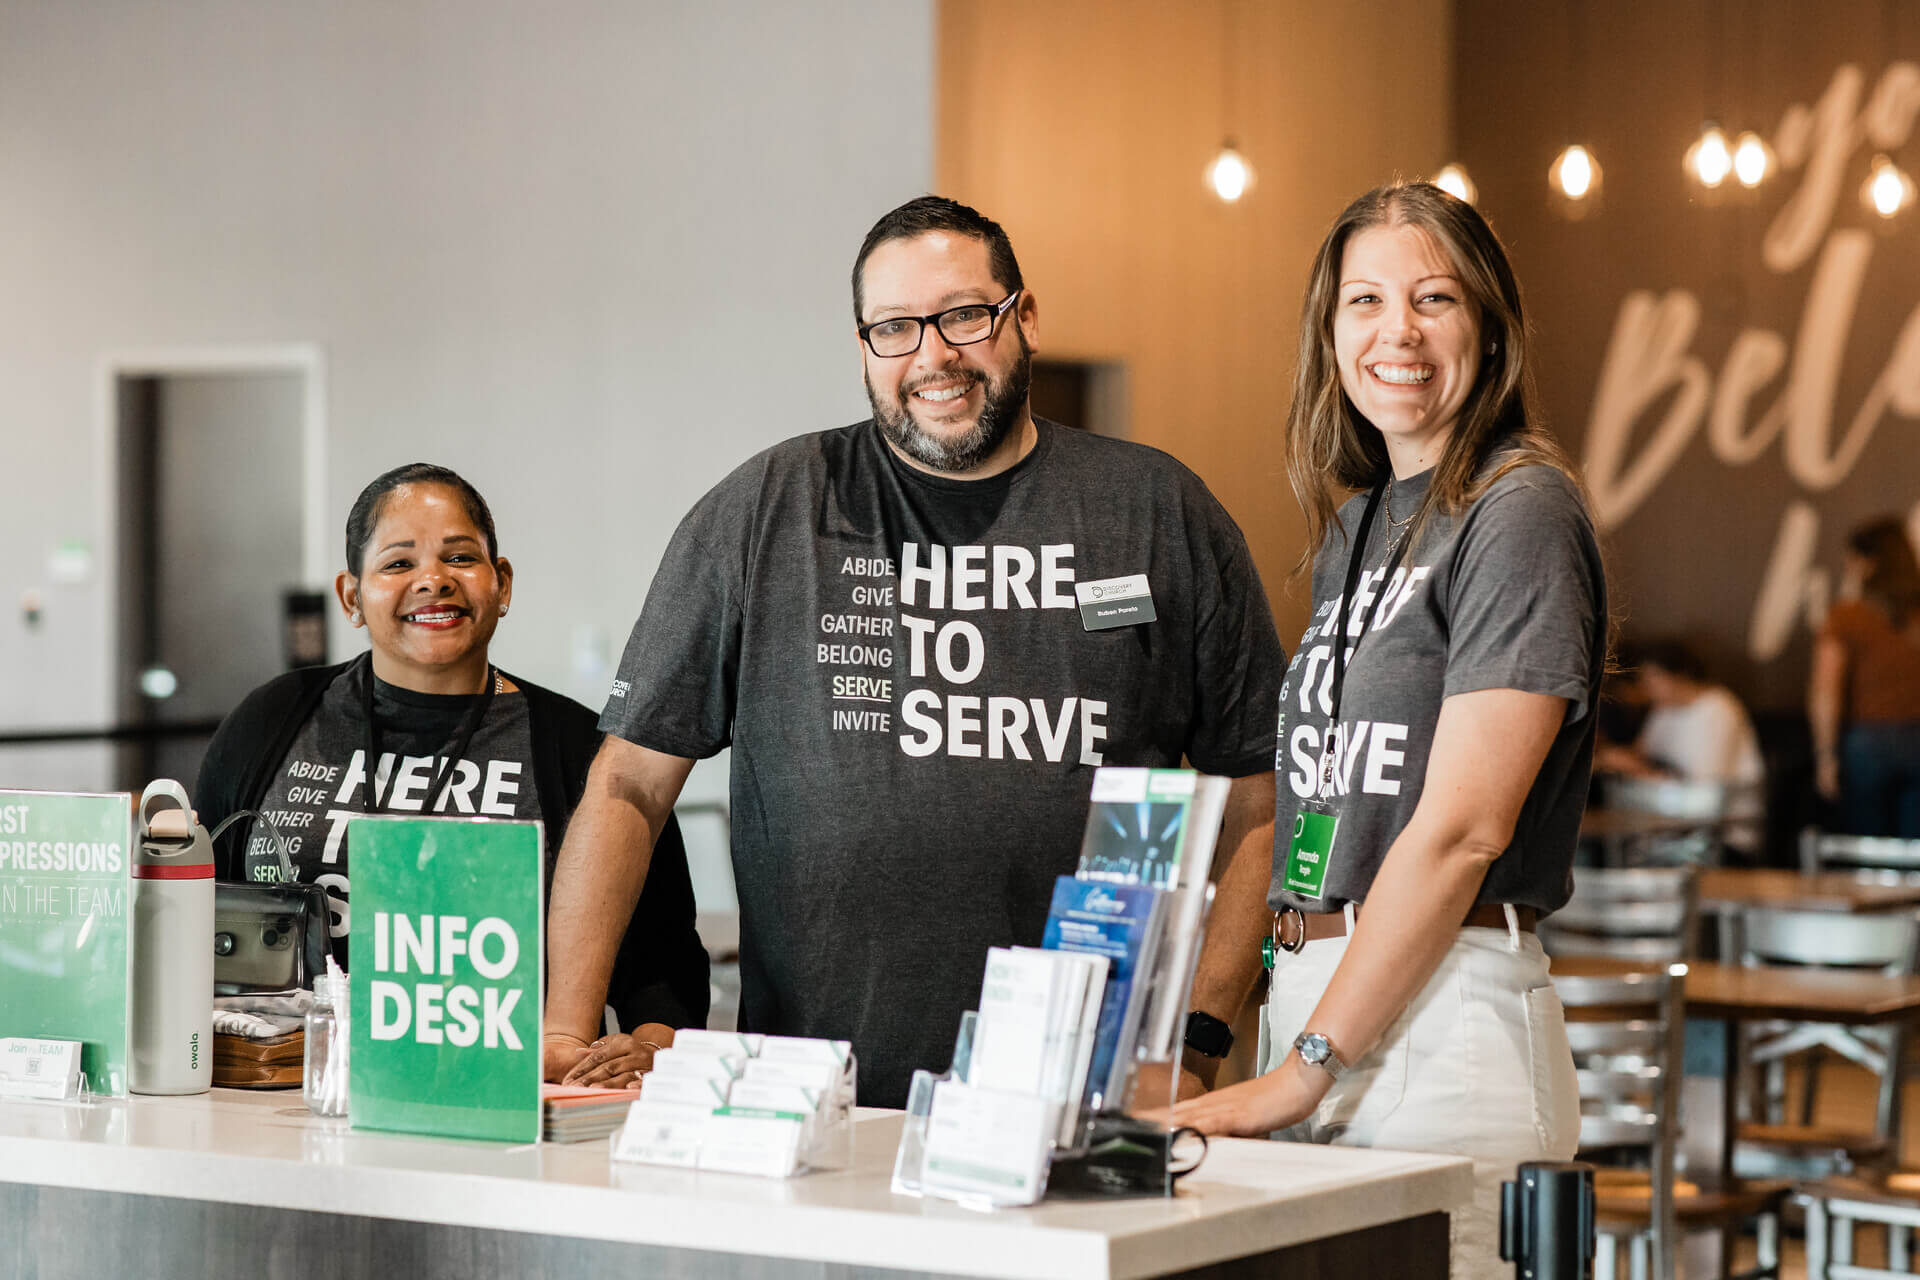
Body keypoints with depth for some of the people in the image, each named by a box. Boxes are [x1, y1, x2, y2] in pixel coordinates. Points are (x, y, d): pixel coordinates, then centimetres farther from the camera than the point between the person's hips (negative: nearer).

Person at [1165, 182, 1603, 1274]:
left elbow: (1462, 828, -16)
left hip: (1449, 1010, -7)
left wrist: (1303, 1071, -16)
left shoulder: (1521, 516, -8)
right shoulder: (1355, 524, 17)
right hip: (1317, 997, 8)